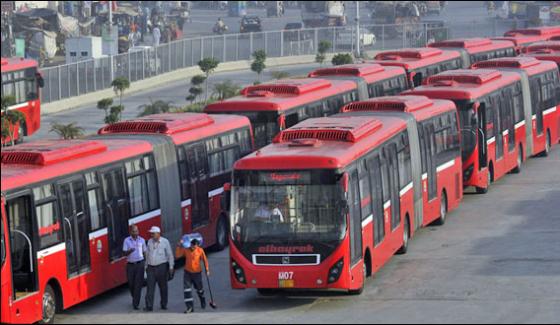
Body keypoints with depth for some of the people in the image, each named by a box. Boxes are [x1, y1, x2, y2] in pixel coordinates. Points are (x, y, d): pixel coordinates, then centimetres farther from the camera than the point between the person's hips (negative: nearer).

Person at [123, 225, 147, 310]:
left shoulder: (142, 240, 5)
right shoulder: (127, 240, 0)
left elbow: (144, 252, 11)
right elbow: (124, 253, -6)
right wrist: (129, 251, -28)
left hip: (139, 264, 0)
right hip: (130, 264, 0)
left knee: (138, 284, -7)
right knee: (131, 284, 9)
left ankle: (135, 304, -6)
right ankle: (134, 298, 36)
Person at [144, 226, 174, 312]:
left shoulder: (165, 242, -4)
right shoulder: (150, 242, 8)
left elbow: (170, 255, -3)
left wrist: (171, 267, -6)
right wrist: (146, 266, 16)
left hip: (162, 267, -3)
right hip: (151, 268, 3)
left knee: (163, 287, 8)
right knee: (150, 287, -5)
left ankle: (164, 304, 22)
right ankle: (149, 306, -7)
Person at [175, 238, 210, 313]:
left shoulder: (200, 250, -10)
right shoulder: (185, 250, -8)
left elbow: (205, 260, -1)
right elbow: (177, 255, -12)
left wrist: (207, 270, -1)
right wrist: (179, 246, -21)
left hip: (197, 273, 0)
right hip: (187, 273, 1)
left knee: (199, 289, 16)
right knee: (187, 290, -11)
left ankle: (203, 301, 47)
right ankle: (190, 307, -8)